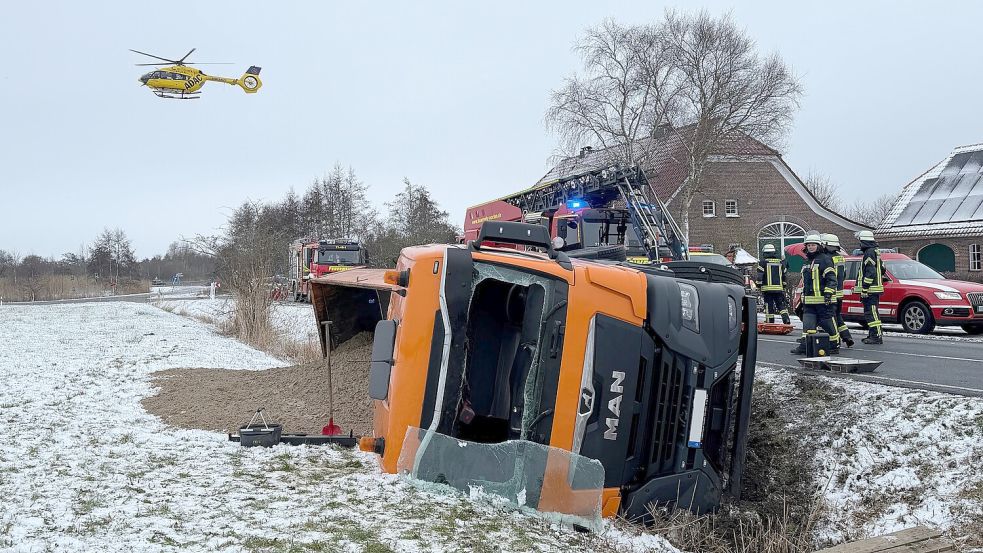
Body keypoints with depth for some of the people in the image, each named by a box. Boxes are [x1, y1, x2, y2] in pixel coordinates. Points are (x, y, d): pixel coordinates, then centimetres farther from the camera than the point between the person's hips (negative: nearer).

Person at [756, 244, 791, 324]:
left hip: (767, 288, -3)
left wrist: (759, 287, 2)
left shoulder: (763, 261, -2)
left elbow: (759, 276, -6)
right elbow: (785, 275, 17)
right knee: (782, 305, 8)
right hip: (779, 288, 3)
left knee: (769, 306, 0)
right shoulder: (780, 261, 13)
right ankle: (787, 321, -4)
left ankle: (770, 323, 1)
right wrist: (784, 286, 25)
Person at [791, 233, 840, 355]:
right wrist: (803, 297, 26)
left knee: (828, 323, -1)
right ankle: (804, 345, 0)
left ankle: (835, 345, 9)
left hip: (823, 300, -8)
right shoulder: (807, 262, 20)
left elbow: (831, 279, -12)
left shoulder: (825, 259, -7)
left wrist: (828, 293, -20)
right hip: (809, 301, 8)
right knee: (807, 323, 2)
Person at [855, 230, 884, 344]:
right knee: (870, 313, 15)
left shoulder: (869, 253, -13)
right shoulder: (875, 252, 20)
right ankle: (872, 335, 20)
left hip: (870, 289, -11)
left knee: (871, 313, -11)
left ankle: (877, 336, -13)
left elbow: (870, 272, -21)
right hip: (874, 289, 11)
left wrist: (864, 288, -21)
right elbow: (882, 270, 27)